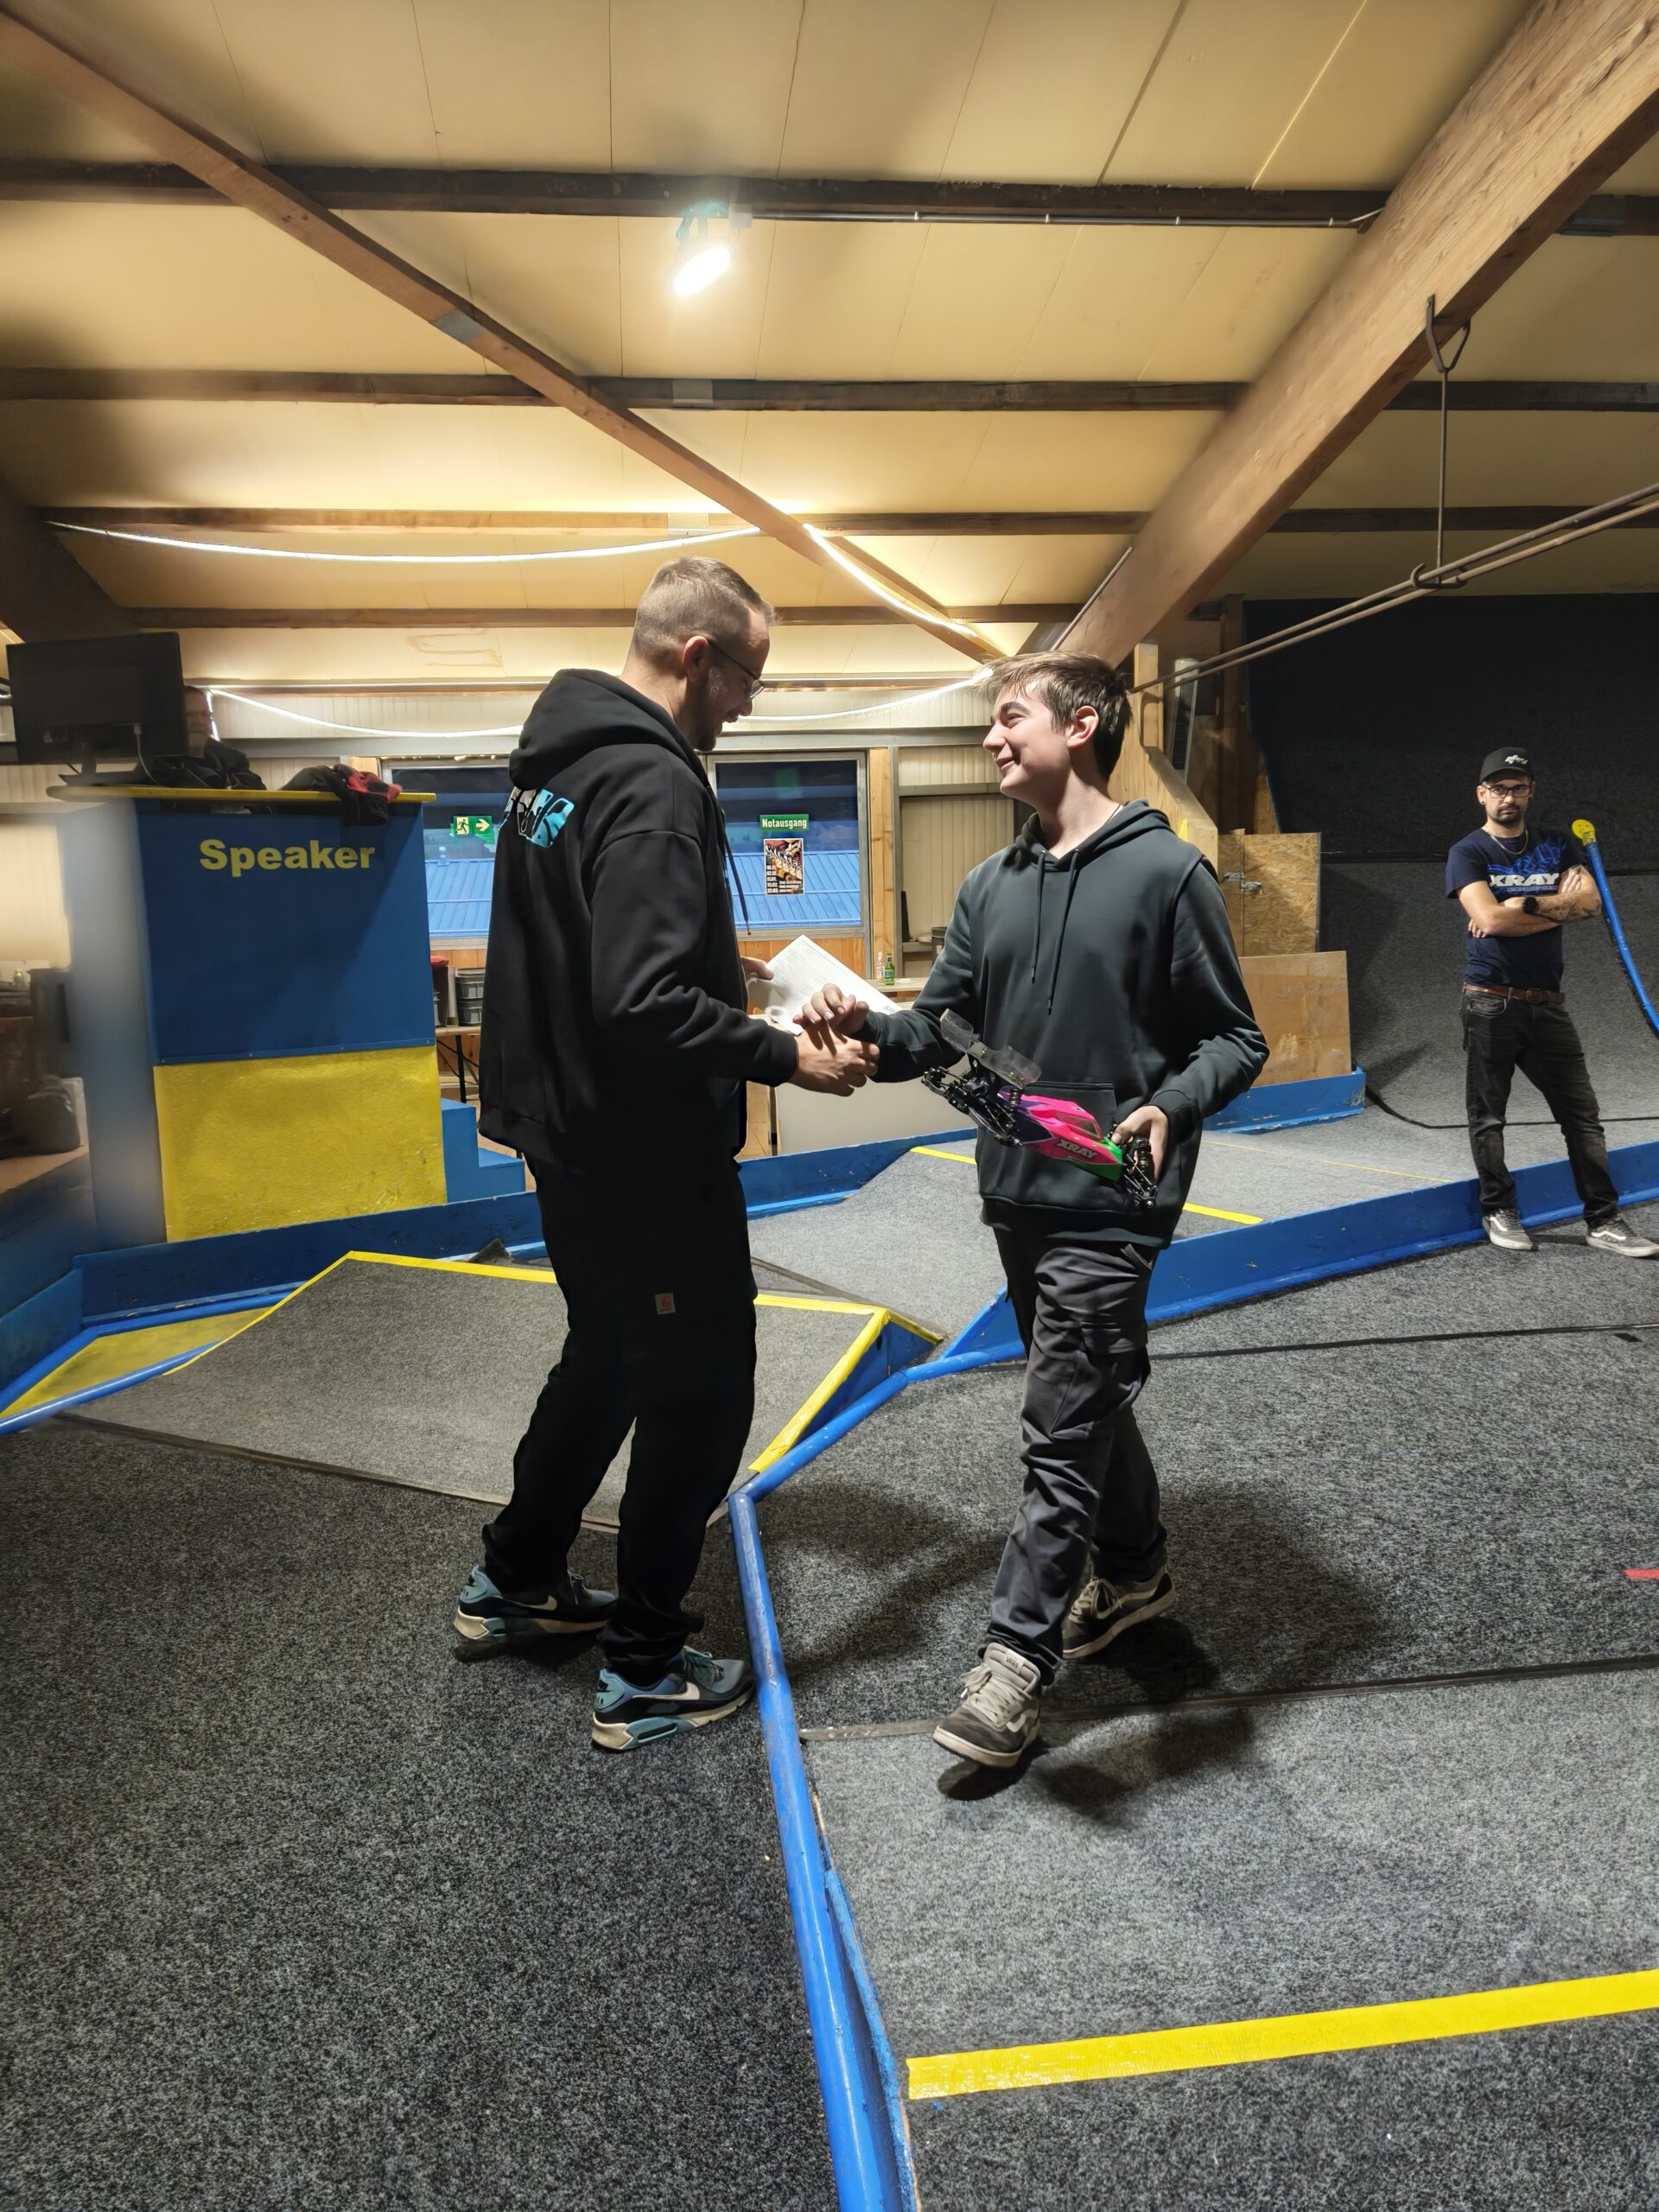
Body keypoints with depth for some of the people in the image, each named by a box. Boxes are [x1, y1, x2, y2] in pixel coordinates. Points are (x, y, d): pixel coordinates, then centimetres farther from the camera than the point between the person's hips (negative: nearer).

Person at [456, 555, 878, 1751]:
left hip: (571, 1137, 10)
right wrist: (788, 1056, -22)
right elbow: (644, 1005, -31)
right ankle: (645, 1673, 19)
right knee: (700, 1394, 5)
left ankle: (516, 1582, 43)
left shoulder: (558, 761, 9)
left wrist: (722, 955, 14)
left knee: (608, 1360, 26)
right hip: (648, 1158, -10)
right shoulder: (654, 784, -22)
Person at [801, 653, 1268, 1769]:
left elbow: (1236, 1039, -7)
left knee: (1063, 1425, -3)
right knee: (1091, 1395, 20)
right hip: (1017, 1193, 7)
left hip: (1109, 1204, -6)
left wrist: (1169, 1107, -26)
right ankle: (1134, 1570, 41)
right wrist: (865, 1025, -13)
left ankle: (1017, 1657, 9)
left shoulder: (1166, 870, -9)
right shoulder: (991, 886, 9)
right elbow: (941, 1030, 7)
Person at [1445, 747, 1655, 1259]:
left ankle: (1603, 1220, 9)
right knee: (1488, 1117, 2)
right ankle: (1499, 1211, 16)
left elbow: (1590, 901, -3)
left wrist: (1523, 906, -12)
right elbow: (1489, 918, -15)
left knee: (1583, 1115, 3)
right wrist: (1559, 905, -6)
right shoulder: (1468, 852, 1)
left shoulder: (1558, 846, 13)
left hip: (1548, 1004, 4)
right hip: (1491, 1005, -3)